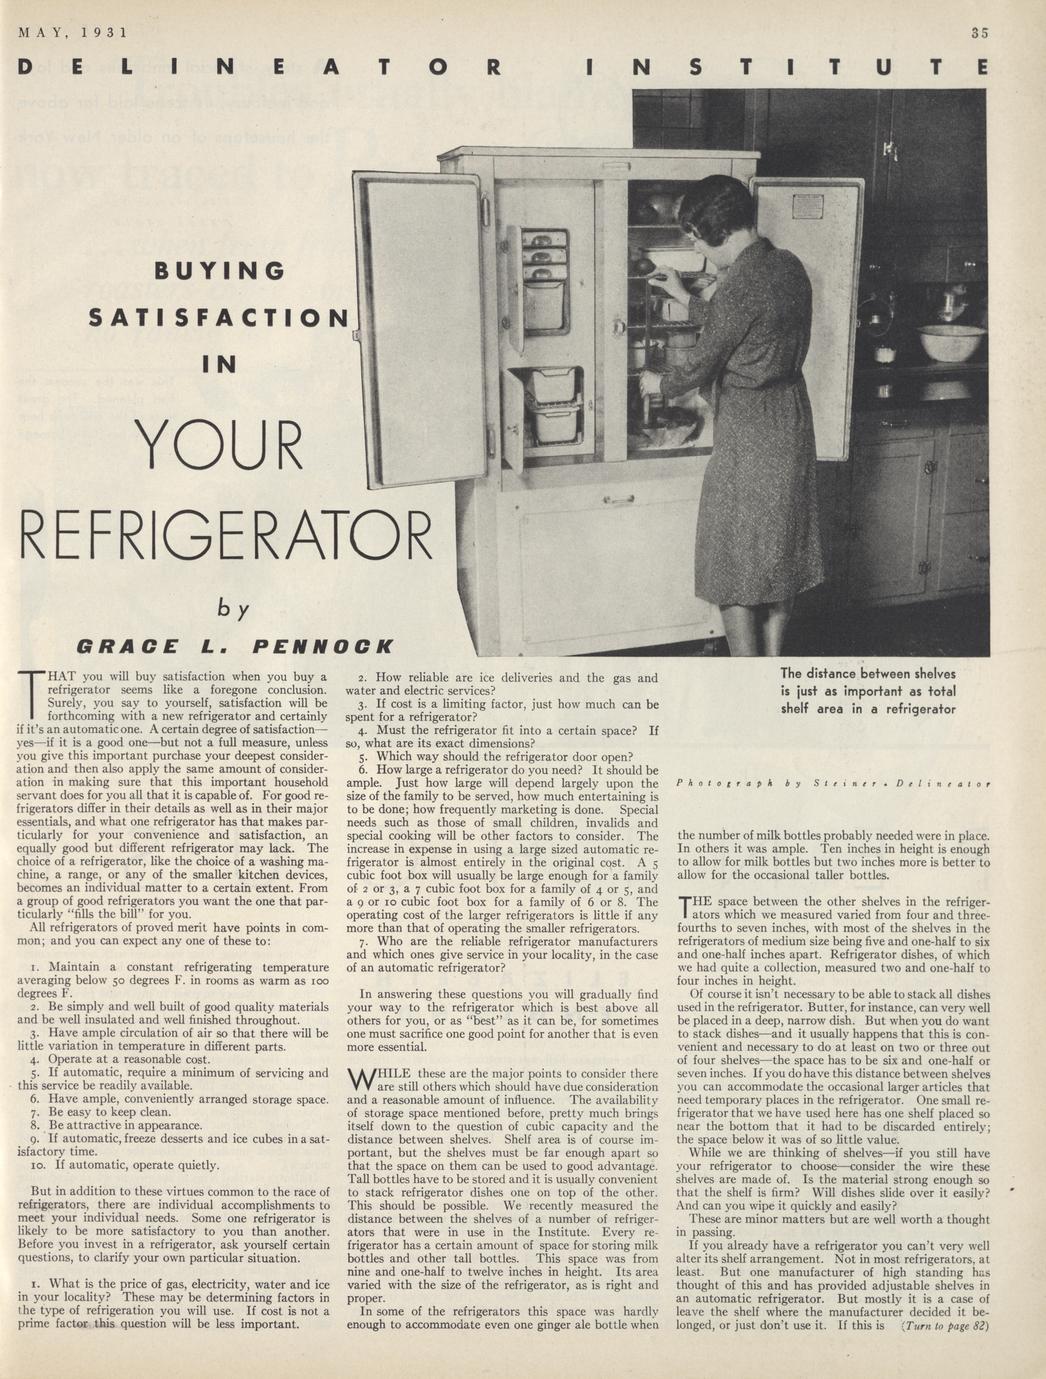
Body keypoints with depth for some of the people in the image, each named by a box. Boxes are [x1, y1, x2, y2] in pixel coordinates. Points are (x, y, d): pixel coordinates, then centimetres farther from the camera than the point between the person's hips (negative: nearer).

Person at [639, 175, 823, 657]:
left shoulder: (738, 286, -22)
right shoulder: (789, 266, 3)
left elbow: (704, 364, -12)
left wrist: (660, 384, 7)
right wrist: (685, 297, 26)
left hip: (749, 432, -8)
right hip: (792, 419, 8)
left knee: (735, 561, 3)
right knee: (781, 549, 16)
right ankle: (774, 661, 26)